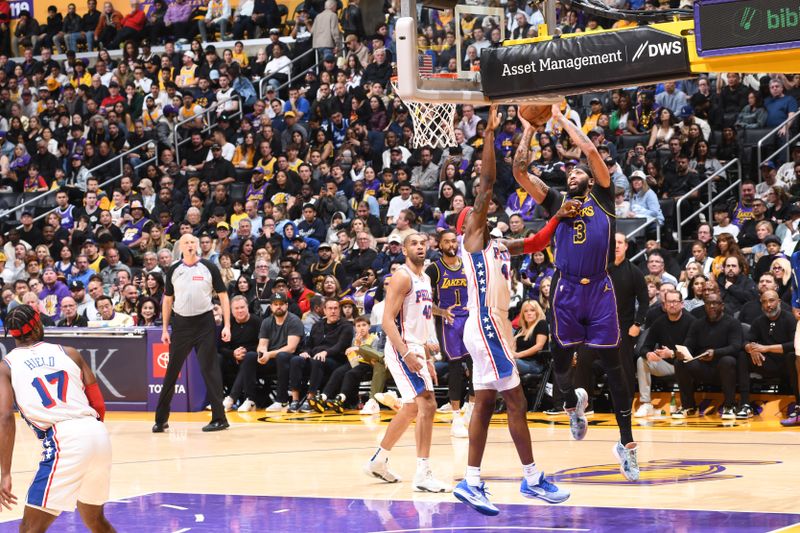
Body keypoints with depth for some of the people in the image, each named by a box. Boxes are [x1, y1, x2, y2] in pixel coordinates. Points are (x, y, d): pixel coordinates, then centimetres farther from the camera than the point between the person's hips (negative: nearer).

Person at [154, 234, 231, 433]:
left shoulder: (209, 267, -1)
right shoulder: (173, 271, 6)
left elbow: (223, 296, 0)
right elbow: (167, 300, 14)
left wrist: (227, 326, -7)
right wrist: (165, 329, 8)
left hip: (204, 322, -3)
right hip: (181, 323, 3)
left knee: (209, 369, -4)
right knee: (171, 371, 5)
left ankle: (219, 418, 1)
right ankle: (161, 419, 12)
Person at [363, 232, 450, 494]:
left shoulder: (425, 278, 16)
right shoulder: (402, 277, -12)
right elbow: (387, 320, -19)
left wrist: (427, 358, 20)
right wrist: (407, 354, -27)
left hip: (417, 350, 10)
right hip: (402, 350, -10)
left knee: (411, 409, 19)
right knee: (427, 404, -18)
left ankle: (378, 460, 32)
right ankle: (423, 474, -19)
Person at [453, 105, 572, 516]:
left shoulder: (498, 246, 20)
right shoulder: (472, 235, -3)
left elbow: (536, 243, 28)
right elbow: (488, 181, -10)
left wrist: (558, 217, 14)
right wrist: (490, 133, -10)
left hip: (492, 328, 9)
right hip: (485, 326, -9)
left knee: (485, 403, 6)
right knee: (516, 402, -7)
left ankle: (471, 482, 6)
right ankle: (532, 479, -3)